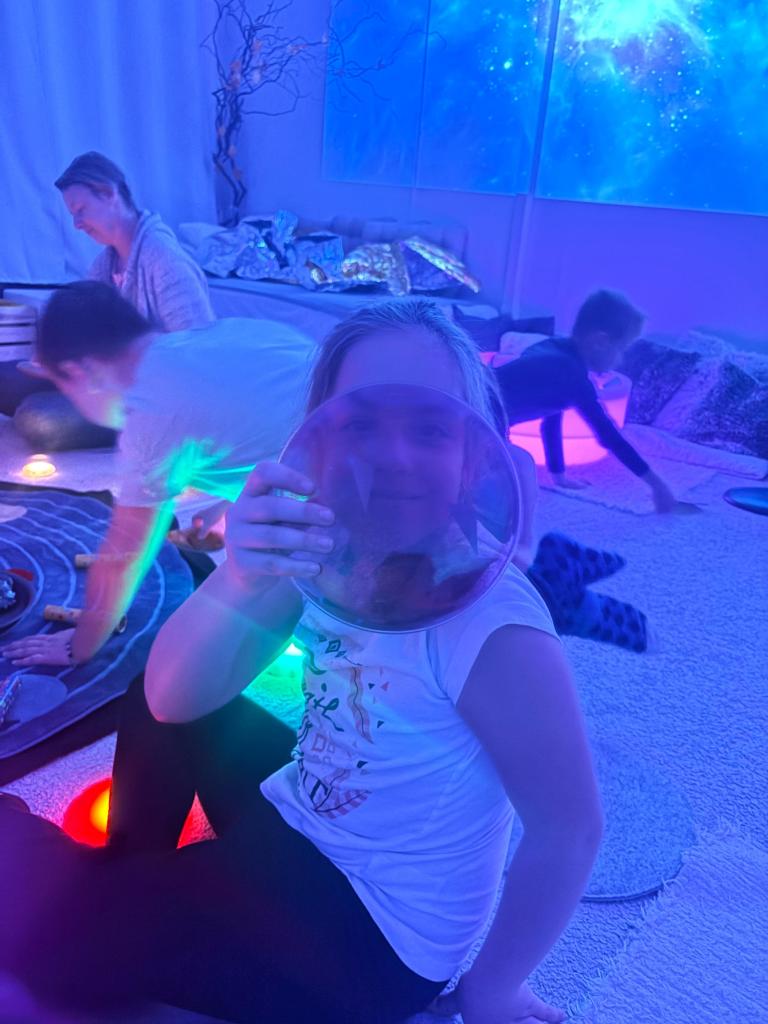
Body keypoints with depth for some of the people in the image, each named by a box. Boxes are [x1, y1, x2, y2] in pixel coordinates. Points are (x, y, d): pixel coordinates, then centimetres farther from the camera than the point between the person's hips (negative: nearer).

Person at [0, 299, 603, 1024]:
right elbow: (173, 700, -15)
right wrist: (235, 581, -36)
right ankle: (130, 886, 26)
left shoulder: (489, 626, -32)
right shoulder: (336, 553, -13)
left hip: (372, 939, -6)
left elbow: (568, 832, -22)